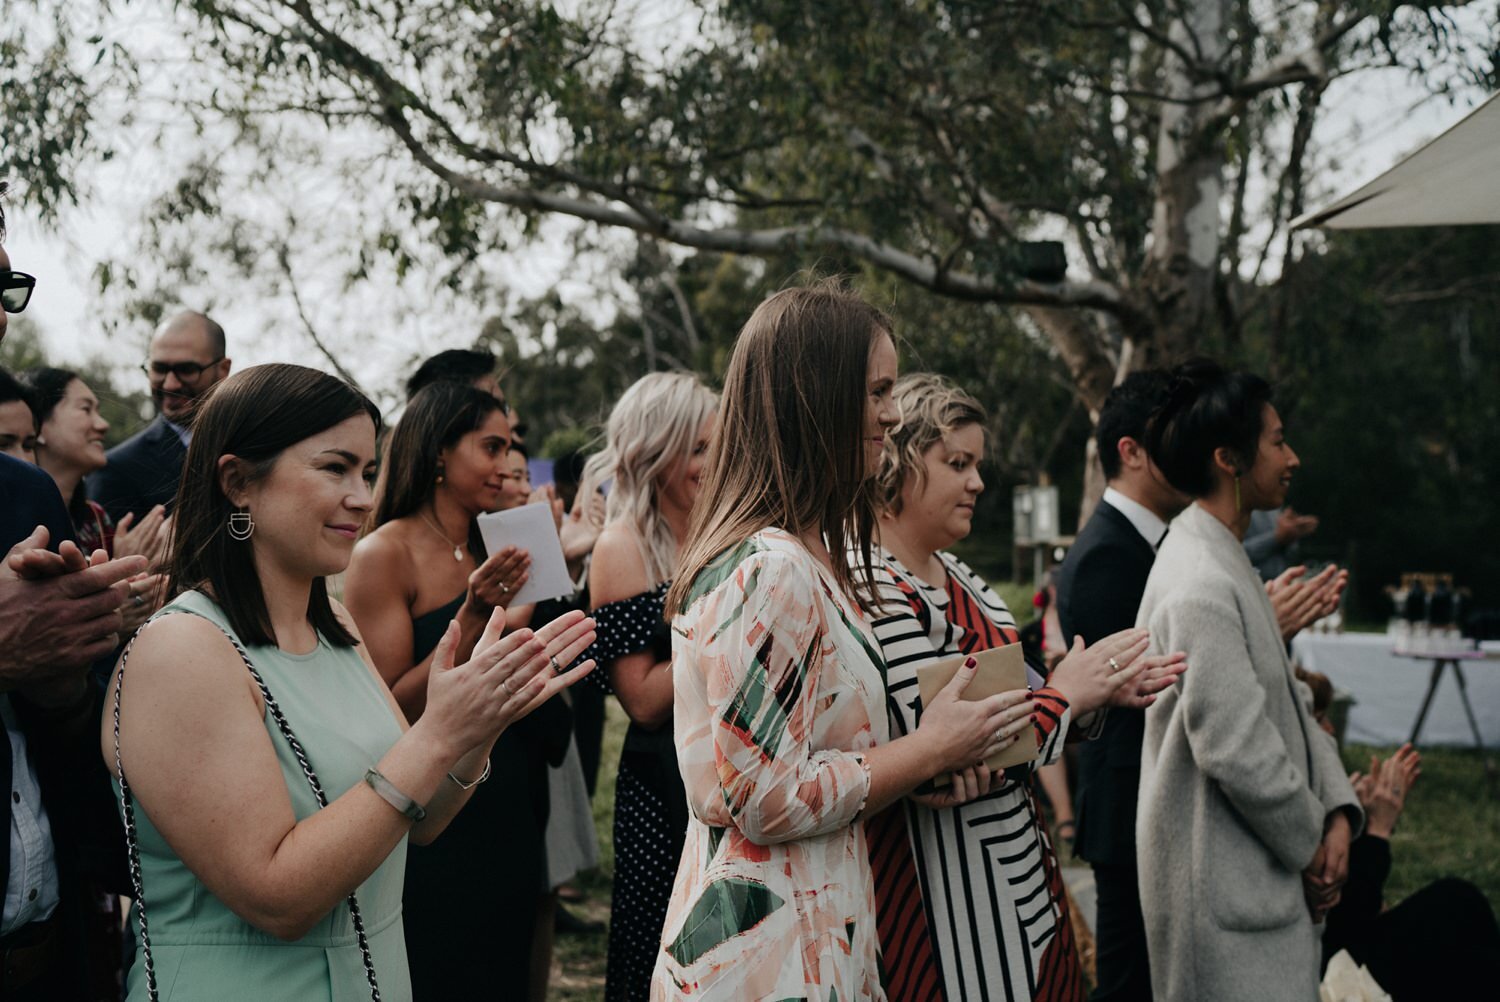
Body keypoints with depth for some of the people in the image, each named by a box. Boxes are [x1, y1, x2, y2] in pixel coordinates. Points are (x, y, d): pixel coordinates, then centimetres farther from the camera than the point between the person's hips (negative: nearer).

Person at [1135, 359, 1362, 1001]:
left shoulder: (1226, 562, 12)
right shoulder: (1201, 587, -22)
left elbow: (1285, 703, 12)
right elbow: (1234, 748, -25)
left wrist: (1337, 813, 0)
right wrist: (1311, 844, -10)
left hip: (1262, 875, 10)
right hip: (1224, 890, -10)